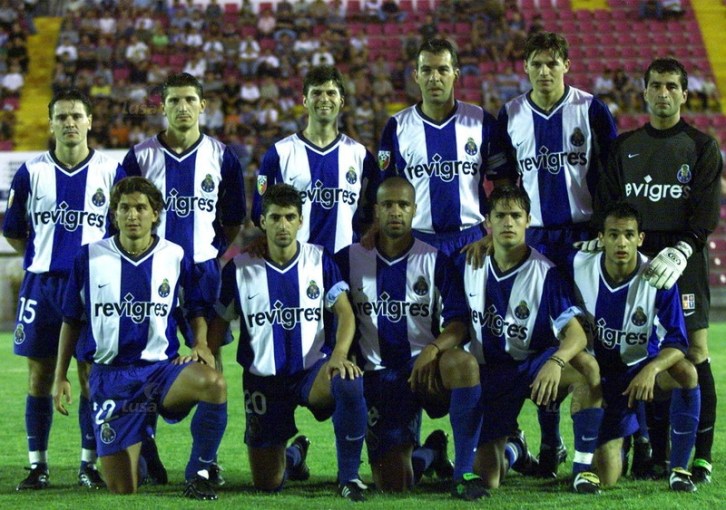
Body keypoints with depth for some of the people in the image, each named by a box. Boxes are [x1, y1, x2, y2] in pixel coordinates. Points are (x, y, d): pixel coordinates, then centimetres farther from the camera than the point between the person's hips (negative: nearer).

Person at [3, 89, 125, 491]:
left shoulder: (110, 172, 3)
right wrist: (42, 258, 2)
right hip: (41, 285, 1)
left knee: (92, 375, 1)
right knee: (40, 376, 4)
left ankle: (88, 464, 10)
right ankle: (37, 465, 12)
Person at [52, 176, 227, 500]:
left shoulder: (175, 257, 2)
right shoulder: (90, 258, 3)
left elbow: (197, 309, 15)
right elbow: (71, 321, 12)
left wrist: (200, 345, -5)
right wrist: (60, 377, 9)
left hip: (161, 367, 0)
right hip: (110, 376, 0)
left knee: (213, 383, -37)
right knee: (122, 490, -7)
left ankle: (198, 473, -15)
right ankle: (138, 463, 34)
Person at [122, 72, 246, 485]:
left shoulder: (221, 157, 6)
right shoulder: (140, 156, 4)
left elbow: (234, 219, 13)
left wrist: (219, 253, 2)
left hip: (204, 270, 0)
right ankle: (146, 455, 9)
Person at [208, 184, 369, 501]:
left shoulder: (320, 260, -3)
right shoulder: (239, 269, -3)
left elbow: (345, 312, -6)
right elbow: (220, 322, 4)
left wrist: (339, 355, -24)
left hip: (312, 370, -1)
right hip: (263, 379, 1)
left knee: (349, 383, -38)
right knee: (266, 484, 2)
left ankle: (349, 476, -17)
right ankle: (293, 454, 42)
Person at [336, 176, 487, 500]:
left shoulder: (436, 260, 1)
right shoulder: (349, 260, 5)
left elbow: (458, 324, -6)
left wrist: (433, 350, -23)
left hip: (426, 367, -1)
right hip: (379, 374, 1)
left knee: (464, 363, -38)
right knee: (393, 484, -8)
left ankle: (464, 471, -28)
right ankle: (431, 452, 29)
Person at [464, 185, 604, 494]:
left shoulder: (545, 273, -14)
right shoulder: (471, 267, -3)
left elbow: (576, 334, -24)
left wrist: (555, 363, -43)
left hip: (535, 363, -2)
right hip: (490, 373, 2)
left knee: (587, 367, -36)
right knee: (486, 479, -8)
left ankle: (583, 467, -24)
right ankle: (512, 450, 32)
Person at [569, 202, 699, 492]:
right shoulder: (579, 267, -13)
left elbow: (677, 342, -20)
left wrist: (651, 370, -38)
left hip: (642, 369, -1)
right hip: (603, 376, 1)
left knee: (686, 372, -36)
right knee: (606, 479, -7)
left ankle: (679, 469, -20)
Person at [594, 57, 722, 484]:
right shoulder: (625, 147, 15)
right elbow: (607, 203, 15)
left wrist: (680, 251, -20)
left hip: (683, 260, -3)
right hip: (636, 257, 3)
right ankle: (657, 454, 8)